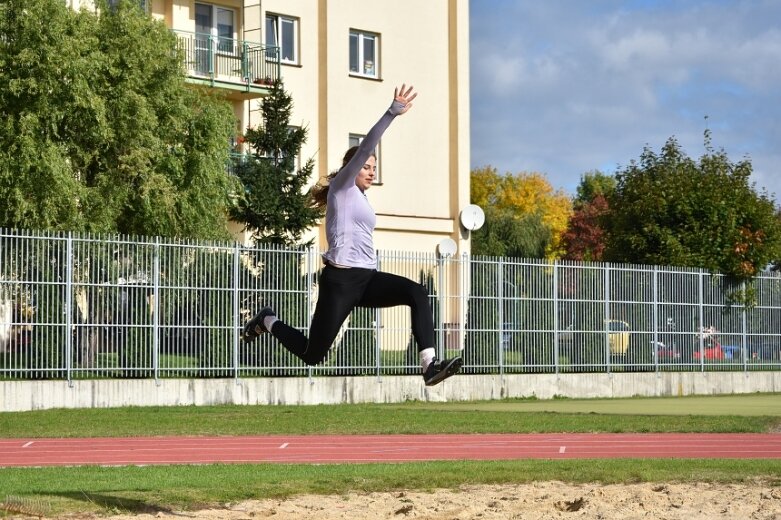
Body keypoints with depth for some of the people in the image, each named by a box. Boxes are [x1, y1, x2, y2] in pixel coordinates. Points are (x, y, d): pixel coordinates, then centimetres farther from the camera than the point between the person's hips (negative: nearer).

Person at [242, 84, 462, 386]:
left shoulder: (360, 198, 21)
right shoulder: (341, 187, -1)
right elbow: (364, 149, -15)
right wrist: (393, 112, -24)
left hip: (366, 279, 8)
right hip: (341, 279, -8)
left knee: (417, 293, -19)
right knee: (312, 354, -2)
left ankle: (429, 364, -29)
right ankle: (269, 322, 27)